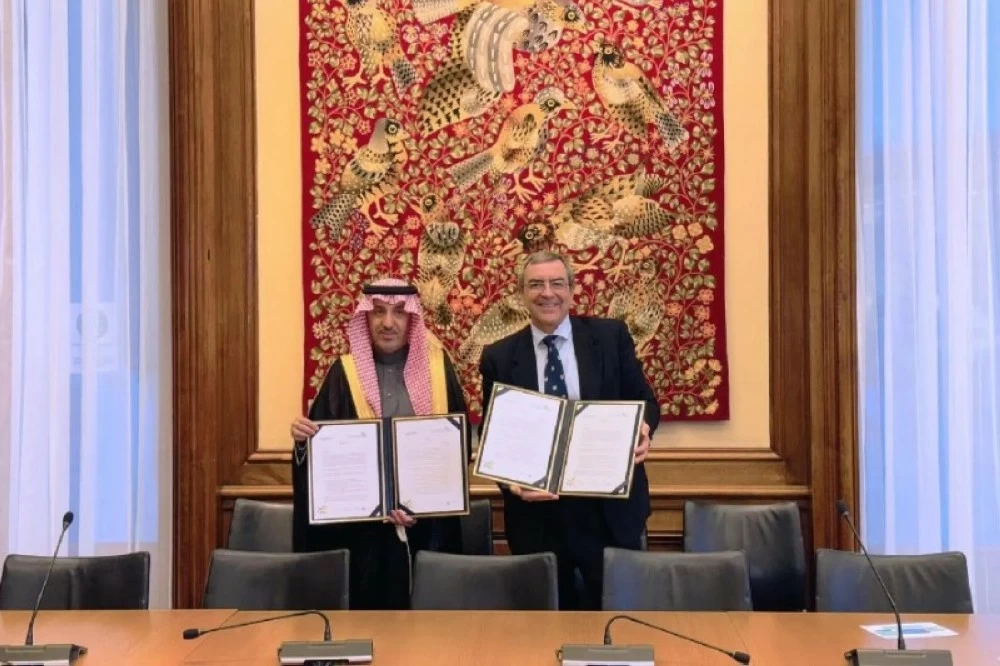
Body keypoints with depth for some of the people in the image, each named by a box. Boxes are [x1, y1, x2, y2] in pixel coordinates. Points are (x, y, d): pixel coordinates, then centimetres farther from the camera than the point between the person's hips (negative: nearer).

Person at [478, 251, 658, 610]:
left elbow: (645, 401, 7)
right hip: (536, 510, 0)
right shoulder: (499, 356, 3)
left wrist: (642, 428, -16)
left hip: (609, 506, 0)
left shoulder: (611, 336, 3)